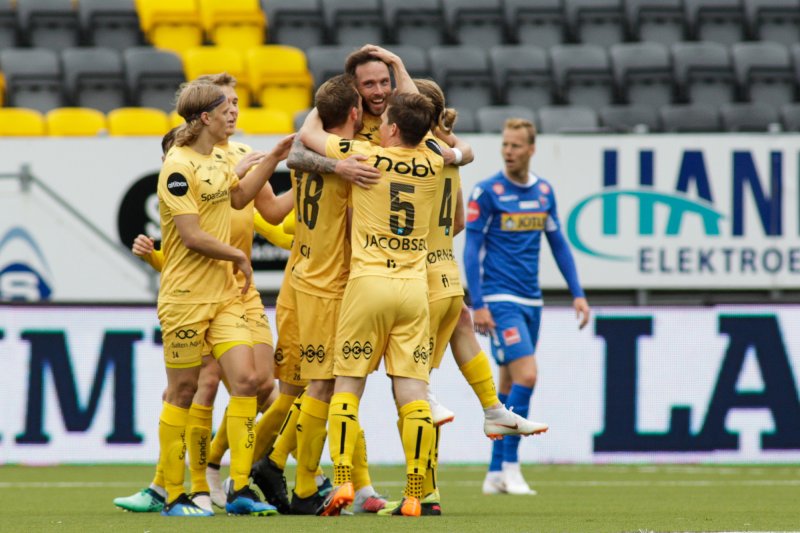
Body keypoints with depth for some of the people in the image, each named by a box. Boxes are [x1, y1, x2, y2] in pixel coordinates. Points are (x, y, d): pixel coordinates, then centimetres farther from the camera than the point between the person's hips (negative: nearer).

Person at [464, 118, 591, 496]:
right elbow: (471, 249, -9)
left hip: (531, 301, 6)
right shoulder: (487, 191, -8)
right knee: (525, 376, -18)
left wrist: (577, 293, 11)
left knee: (509, 386, 9)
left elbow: (558, 244, 16)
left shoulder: (544, 191, 9)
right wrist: (477, 304, -15)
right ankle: (510, 466, -11)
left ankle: (496, 473, 14)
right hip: (500, 300, -6)